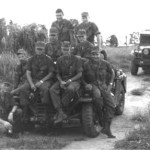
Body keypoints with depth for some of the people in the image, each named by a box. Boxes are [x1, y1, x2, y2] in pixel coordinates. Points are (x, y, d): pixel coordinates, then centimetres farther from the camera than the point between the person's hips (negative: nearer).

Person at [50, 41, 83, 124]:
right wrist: (61, 81, -8)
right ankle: (61, 113, -34)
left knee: (70, 89, -40)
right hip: (62, 80, 4)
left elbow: (79, 74, -3)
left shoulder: (76, 60, -2)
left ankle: (61, 108, -27)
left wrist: (70, 80, -16)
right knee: (52, 89, -27)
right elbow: (58, 74, 13)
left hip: (74, 80, -4)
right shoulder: (59, 60, 9)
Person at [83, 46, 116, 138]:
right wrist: (86, 84, -12)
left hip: (103, 84, 3)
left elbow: (111, 73, 14)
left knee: (111, 105, -12)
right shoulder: (86, 65, -7)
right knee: (97, 95, -38)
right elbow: (82, 78, 5)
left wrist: (110, 85, 4)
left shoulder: (105, 64, -2)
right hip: (92, 85, -3)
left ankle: (107, 128, -5)